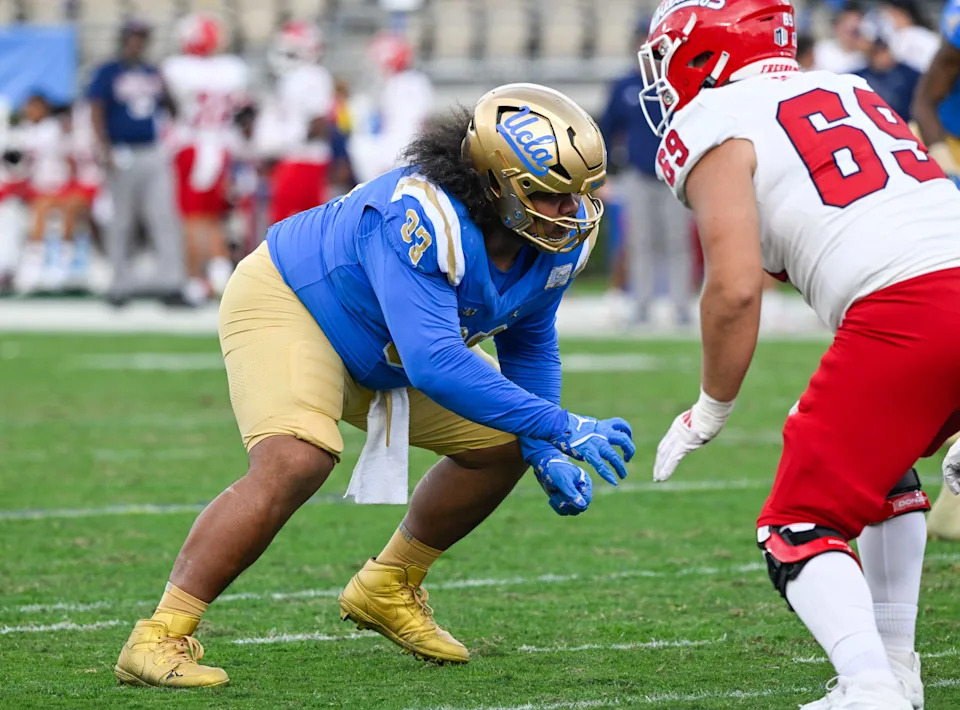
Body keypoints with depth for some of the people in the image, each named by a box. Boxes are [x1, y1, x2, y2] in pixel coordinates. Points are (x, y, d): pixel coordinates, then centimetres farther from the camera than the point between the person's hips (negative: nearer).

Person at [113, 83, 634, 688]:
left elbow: (529, 340, 6)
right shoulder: (422, 219, -40)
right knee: (295, 463, -31)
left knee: (505, 446, 8)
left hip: (379, 354, 9)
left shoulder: (560, 240, -14)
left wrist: (544, 450, -6)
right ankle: (160, 637, -26)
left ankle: (388, 591, 26)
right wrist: (559, 427, -45)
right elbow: (433, 364, -47)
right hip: (288, 304, -9)